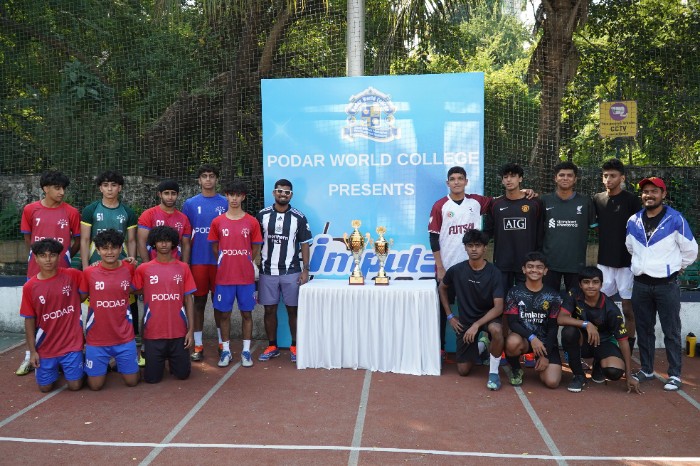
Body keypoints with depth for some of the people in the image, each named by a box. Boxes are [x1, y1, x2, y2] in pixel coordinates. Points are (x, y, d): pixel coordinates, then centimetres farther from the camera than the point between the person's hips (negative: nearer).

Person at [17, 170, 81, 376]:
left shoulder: (71, 212, -4)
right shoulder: (30, 210, 0)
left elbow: (77, 241, 5)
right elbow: (27, 238, 10)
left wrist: (63, 258, 3)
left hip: (62, 272, -2)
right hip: (36, 271, 2)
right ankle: (30, 355, 22)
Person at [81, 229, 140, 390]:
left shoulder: (129, 269, -4)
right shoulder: (89, 272, -7)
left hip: (124, 337, 1)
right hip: (96, 339, -1)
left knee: (132, 381, 8)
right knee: (95, 385, 5)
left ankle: (119, 363, 38)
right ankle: (99, 364, 37)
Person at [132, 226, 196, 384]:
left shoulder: (183, 268, 2)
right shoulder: (143, 269, -2)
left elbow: (188, 299, 3)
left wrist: (190, 329, -1)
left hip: (179, 332, 1)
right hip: (153, 333, -1)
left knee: (182, 374, 6)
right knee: (152, 378, 4)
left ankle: (172, 358, 37)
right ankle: (160, 360, 35)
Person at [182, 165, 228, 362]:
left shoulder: (225, 203, 4)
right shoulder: (190, 204, 5)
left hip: (220, 260, 0)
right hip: (197, 260, 0)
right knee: (199, 301, 6)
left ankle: (222, 342, 20)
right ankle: (198, 345, 14)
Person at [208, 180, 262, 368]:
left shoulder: (252, 222, 0)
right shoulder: (218, 222, 2)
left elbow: (255, 249, 7)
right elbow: (215, 248, 11)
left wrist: (243, 264, 6)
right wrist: (227, 263, 8)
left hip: (246, 277, 0)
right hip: (224, 277, 1)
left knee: (246, 313, 6)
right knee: (224, 314, 6)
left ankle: (246, 351, 17)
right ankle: (226, 351, 19)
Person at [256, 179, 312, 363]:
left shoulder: (298, 217, 0)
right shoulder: (263, 215, 2)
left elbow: (304, 244, 2)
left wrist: (305, 270, -3)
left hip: (291, 272, -1)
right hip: (267, 271, 1)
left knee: (293, 309, 4)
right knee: (269, 309, 7)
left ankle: (295, 346, 17)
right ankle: (272, 346, 20)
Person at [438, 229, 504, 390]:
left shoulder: (493, 272, -18)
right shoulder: (456, 270, -12)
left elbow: (498, 307, -21)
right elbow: (442, 289, 8)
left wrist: (477, 325, -32)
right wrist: (449, 316, 3)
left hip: (488, 316, -2)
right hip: (465, 320, 2)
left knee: (496, 330, -40)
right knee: (463, 370, 1)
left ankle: (494, 372, -16)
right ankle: (479, 346, 34)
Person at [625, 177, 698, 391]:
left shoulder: (676, 220, -8)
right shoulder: (633, 221, 5)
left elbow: (690, 250, -1)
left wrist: (675, 267, 8)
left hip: (667, 284, -4)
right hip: (640, 284, 4)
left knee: (671, 331, 2)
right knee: (643, 329, 12)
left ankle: (675, 375, 11)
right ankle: (646, 369, 25)